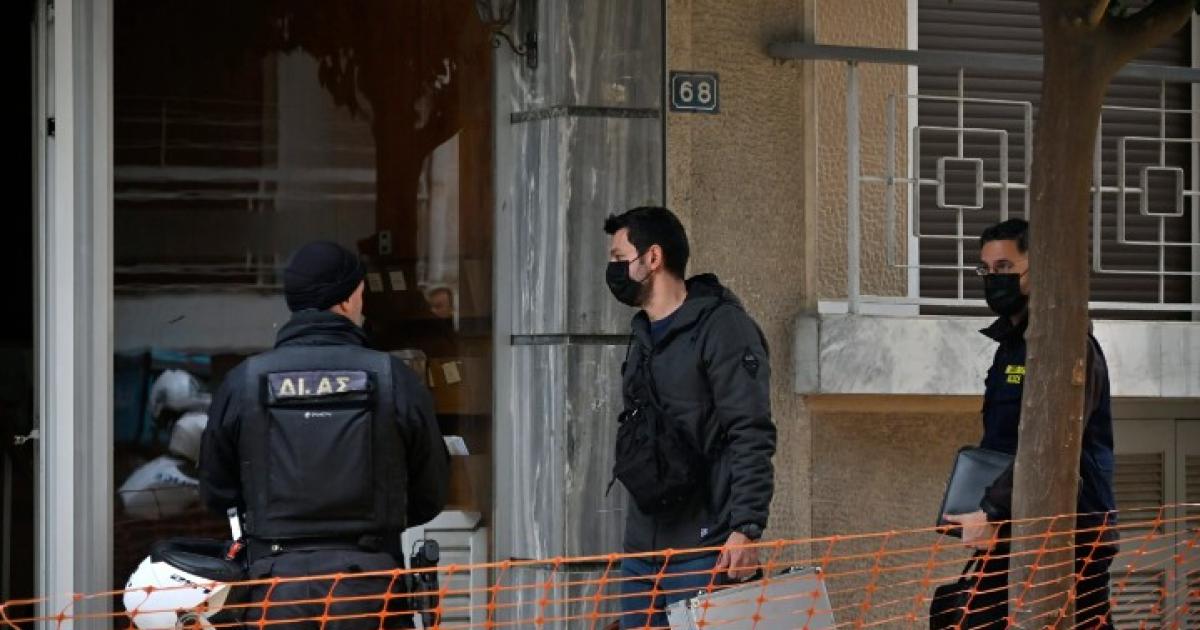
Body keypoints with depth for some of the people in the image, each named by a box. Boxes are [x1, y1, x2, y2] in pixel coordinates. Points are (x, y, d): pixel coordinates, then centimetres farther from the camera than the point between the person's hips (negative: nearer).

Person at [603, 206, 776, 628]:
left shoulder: (722, 327, -8)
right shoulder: (643, 335, 19)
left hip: (703, 549, -8)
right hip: (643, 546, 8)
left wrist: (745, 529, -22)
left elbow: (751, 437, -15)